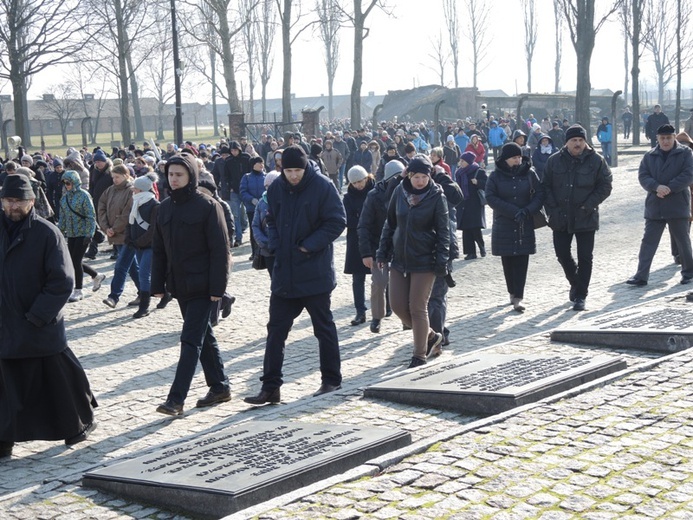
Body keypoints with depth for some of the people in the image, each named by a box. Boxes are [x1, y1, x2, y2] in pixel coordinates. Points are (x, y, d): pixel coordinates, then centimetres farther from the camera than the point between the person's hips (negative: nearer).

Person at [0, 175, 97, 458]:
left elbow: (62, 281, -13)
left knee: (58, 380, 9)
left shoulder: (47, 233, -11)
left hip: (42, 328, -4)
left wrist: (37, 316, -16)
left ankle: (81, 421, 30)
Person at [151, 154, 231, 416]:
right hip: (179, 285, 7)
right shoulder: (165, 207, 8)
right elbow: (158, 249, 13)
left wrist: (217, 287, -16)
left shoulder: (207, 206, -10)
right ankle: (219, 387, 26)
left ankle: (176, 399, -8)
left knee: (191, 340, -7)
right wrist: (157, 284, 8)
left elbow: (220, 249, -12)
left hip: (201, 286, -7)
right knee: (204, 336, 15)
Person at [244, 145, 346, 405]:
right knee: (276, 329, 4)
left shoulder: (322, 186, -11)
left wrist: (309, 246, -16)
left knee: (323, 327, 9)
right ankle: (270, 387, 9)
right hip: (284, 271, 5)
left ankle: (331, 379, 23)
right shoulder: (276, 188, 4)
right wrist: (275, 245, -2)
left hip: (315, 273, -5)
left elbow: (337, 221, -11)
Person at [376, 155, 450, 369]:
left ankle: (420, 355, 15)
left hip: (424, 261, -5)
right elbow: (390, 223, 10)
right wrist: (382, 252, 8)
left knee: (418, 308, -1)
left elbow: (443, 231, -8)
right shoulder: (400, 191, 1)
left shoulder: (436, 196, -9)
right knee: (398, 305, 5)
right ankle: (431, 336, 27)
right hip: (399, 258, 5)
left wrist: (442, 261, -15)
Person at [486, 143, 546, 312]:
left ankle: (518, 298, -8)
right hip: (503, 225, 0)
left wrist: (527, 211, -14)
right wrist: (514, 211, -16)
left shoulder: (529, 174, 3)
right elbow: (491, 198, -9)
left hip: (525, 225, 0)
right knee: (507, 261, 5)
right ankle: (513, 293, 20)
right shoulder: (495, 176, -1)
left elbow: (540, 194, 3)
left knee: (522, 261, -6)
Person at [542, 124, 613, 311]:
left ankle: (580, 296, 9)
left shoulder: (596, 161, -4)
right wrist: (552, 209, -6)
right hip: (561, 218, 3)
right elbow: (546, 187, 6)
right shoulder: (554, 161, 2)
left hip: (585, 218, -2)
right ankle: (575, 282, 36)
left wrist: (588, 206, -13)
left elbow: (605, 187, -3)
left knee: (584, 257, 0)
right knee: (562, 254, 9)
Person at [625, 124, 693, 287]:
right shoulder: (650, 156, 8)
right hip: (654, 207, 3)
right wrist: (657, 187, -18)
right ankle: (641, 276, 2)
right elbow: (642, 176, 0)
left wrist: (669, 188, -18)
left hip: (678, 206, -2)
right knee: (648, 242, 1)